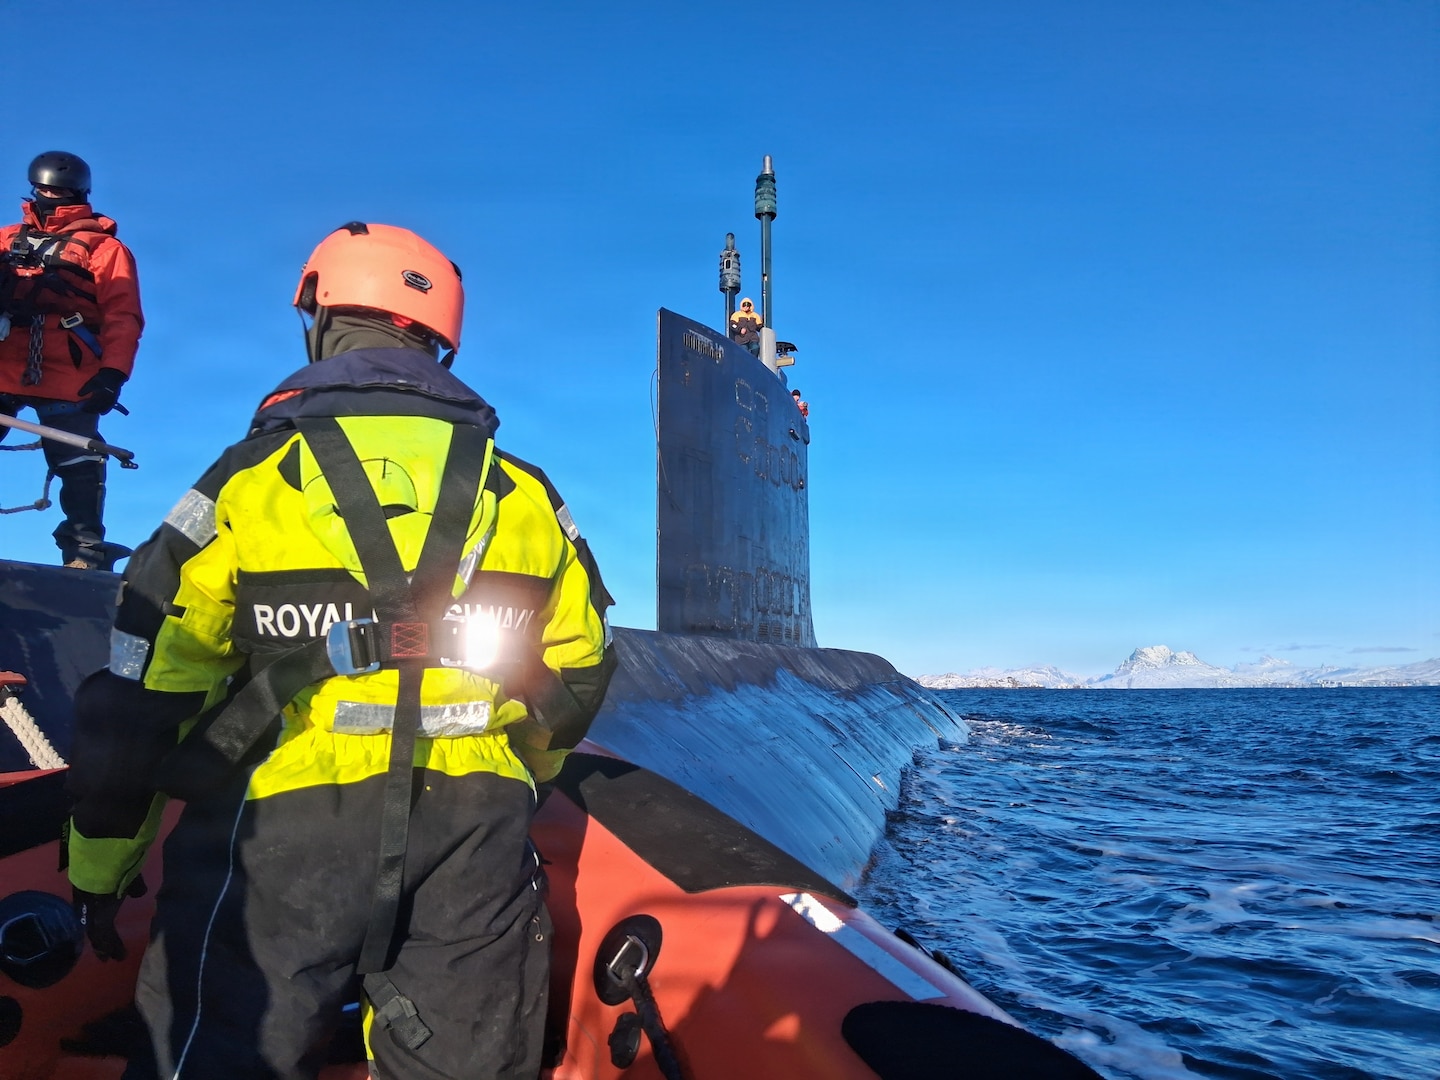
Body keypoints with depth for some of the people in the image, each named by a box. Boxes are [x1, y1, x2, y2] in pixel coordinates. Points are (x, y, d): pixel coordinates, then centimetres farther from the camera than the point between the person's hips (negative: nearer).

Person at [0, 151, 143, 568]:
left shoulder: (103, 247, 8)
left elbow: (122, 317, -3)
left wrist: (113, 373, -15)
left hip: (65, 379, -4)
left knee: (79, 469, -3)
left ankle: (85, 553, 1)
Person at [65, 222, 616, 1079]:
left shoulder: (252, 480, -1)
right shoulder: (522, 491, 9)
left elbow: (145, 687, 1)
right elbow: (580, 669, 15)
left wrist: (102, 862, 14)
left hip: (286, 829, -2)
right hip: (477, 838, 3)